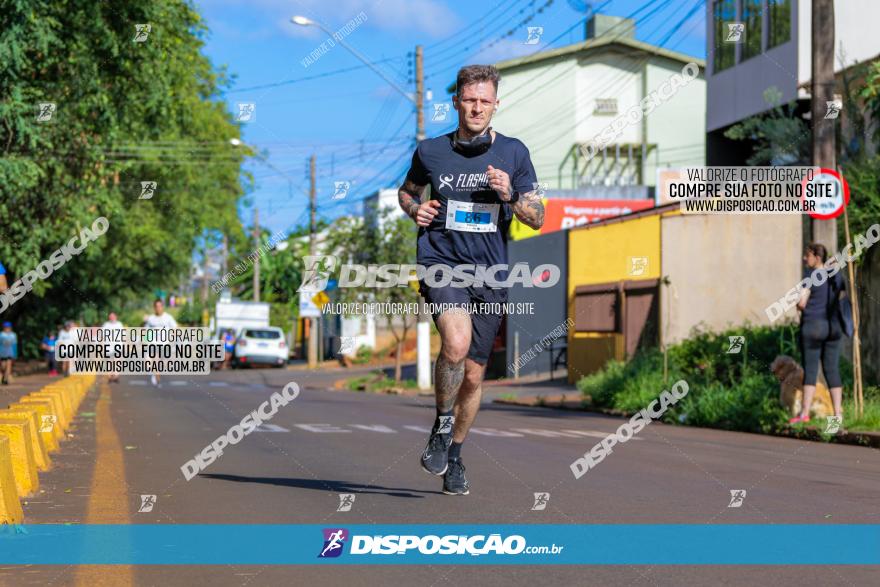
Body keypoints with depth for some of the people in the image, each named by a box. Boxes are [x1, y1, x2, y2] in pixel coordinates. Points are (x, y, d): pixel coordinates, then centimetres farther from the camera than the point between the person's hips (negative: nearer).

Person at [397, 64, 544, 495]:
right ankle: (441, 427, -5)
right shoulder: (431, 151, 4)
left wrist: (510, 196, -13)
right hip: (440, 261, -2)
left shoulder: (513, 153, 4)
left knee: (474, 375, 8)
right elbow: (407, 189, 23)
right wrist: (415, 209, 1)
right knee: (456, 343, -30)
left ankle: (454, 456, 30)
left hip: (490, 273, 2)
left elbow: (537, 218, 6)